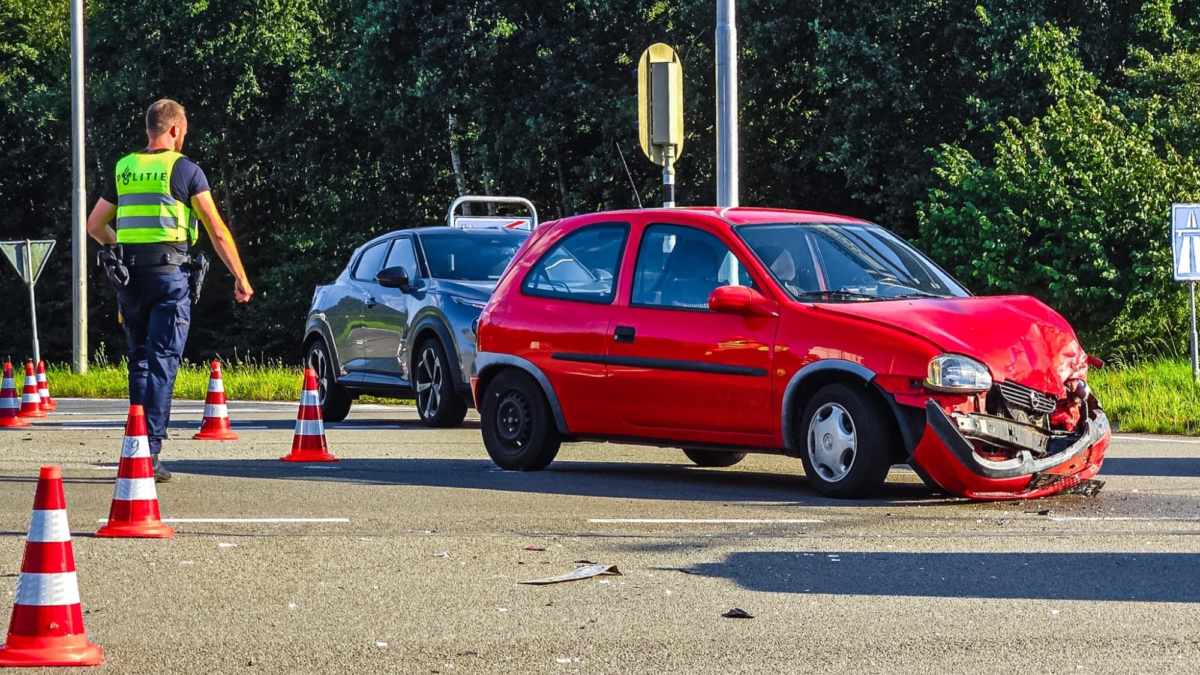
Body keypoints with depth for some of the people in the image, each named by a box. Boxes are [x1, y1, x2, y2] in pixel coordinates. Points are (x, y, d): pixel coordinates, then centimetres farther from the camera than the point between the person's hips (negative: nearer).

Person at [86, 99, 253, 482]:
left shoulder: (123, 170, 12)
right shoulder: (185, 170, -2)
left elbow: (95, 226, 19)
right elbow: (217, 231, -4)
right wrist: (240, 278, 3)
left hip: (129, 274, 5)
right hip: (169, 272, -5)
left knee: (139, 361, 16)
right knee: (162, 363, -6)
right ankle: (150, 451, -14)